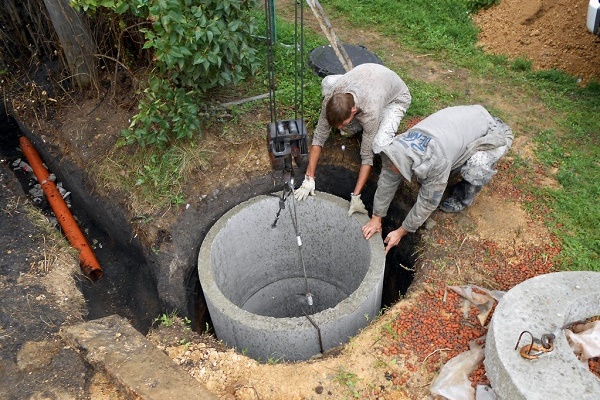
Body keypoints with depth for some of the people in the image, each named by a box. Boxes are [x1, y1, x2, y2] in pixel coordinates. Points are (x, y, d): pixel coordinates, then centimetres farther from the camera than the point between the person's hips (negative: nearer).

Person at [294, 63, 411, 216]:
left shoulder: (370, 112, -45)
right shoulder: (331, 96, -33)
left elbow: (367, 156, -37)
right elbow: (319, 136, -26)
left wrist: (355, 196, -37)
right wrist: (309, 179, -28)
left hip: (396, 97, -6)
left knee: (379, 146, -31)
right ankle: (356, 126, 4)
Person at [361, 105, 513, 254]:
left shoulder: (438, 162, -41)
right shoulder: (399, 145, -22)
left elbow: (428, 201, -28)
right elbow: (387, 180, -11)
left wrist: (400, 232, -17)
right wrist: (376, 218, -4)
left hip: (490, 131, -5)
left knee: (475, 169, -32)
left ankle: (463, 198, -3)